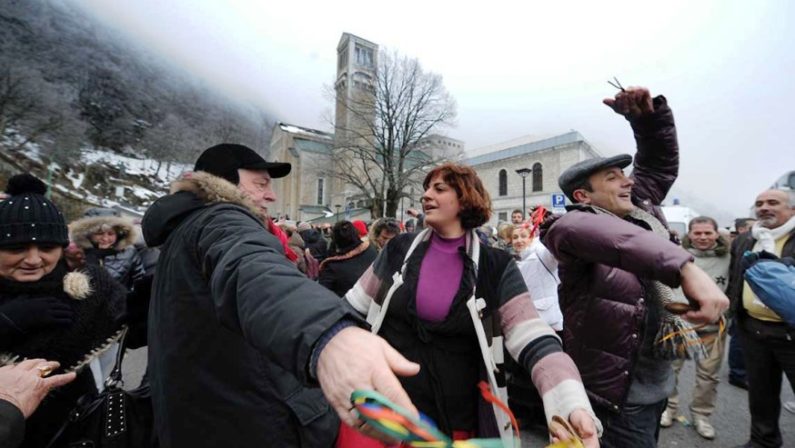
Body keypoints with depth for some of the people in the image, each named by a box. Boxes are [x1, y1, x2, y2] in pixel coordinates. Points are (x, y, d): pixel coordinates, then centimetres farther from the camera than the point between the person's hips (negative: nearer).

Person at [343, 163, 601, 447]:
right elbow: (353, 307, 4)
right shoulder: (399, 250, -3)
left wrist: (573, 405, -28)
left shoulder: (495, 268, -7)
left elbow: (535, 342, -14)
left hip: (456, 419, 0)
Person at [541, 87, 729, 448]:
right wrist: (686, 267, -54)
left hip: (657, 381, 9)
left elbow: (660, 161, 14)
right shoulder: (579, 221, -21)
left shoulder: (642, 210, 4)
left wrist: (646, 114, -1)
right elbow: (599, 231, -45)